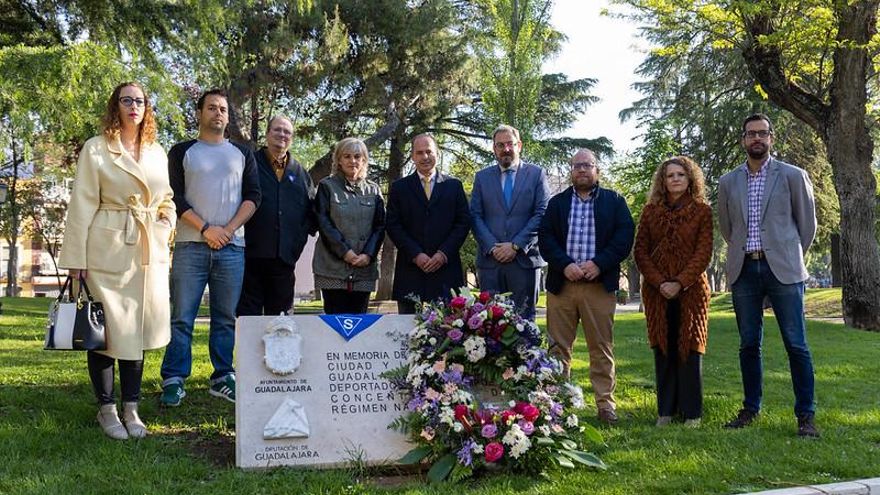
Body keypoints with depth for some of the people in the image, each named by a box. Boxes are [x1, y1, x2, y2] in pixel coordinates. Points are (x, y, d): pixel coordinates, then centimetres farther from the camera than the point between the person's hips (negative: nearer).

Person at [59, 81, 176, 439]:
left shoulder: (157, 152, 13)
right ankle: (106, 408, 15)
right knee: (107, 329, 1)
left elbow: (166, 201, 20)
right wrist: (76, 258, -9)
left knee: (137, 329, 8)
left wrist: (165, 231, 3)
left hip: (148, 252, 4)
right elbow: (83, 204, -5)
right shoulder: (96, 148, -1)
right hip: (107, 249, -4)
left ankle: (131, 409, 18)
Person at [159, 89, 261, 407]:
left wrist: (229, 229, -6)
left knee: (226, 318, 5)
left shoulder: (242, 154, 14)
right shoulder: (182, 152, 9)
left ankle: (222, 378, 13)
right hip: (190, 246, -2)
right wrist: (205, 229, -10)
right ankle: (173, 380, 2)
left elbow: (253, 196, 7)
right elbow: (175, 197, 0)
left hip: (232, 247, 2)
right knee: (182, 317, -3)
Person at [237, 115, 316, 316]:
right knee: (248, 314, -1)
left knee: (280, 313, 9)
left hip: (285, 257, 4)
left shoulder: (300, 173, 16)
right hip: (252, 254, -4)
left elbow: (312, 210, 22)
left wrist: (302, 234, 9)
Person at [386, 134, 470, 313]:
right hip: (410, 269, 0)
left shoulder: (454, 185, 11)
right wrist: (416, 255, -8)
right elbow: (392, 225, 3)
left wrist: (444, 253, -6)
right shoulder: (400, 187, 10)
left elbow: (464, 222, 6)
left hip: (446, 268, 0)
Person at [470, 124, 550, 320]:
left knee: (524, 319, 2)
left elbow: (542, 214, -2)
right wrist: (492, 247, -9)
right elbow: (475, 216, 6)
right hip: (490, 260, 2)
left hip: (525, 258, -2)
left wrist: (516, 246, -11)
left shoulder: (536, 174, 7)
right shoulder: (482, 177, 13)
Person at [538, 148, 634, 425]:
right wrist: (565, 264, -12)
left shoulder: (615, 201, 10)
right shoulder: (557, 202, 14)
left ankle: (605, 403, 8)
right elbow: (545, 238, 4)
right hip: (562, 282, 2)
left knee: (602, 347, 2)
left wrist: (599, 263, -13)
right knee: (558, 346, 3)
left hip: (600, 284, -1)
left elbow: (625, 236, -1)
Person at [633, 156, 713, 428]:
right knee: (663, 350, 4)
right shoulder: (651, 210, 8)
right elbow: (640, 251, 4)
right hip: (657, 290, 2)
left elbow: (703, 253, -5)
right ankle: (665, 411, 11)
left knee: (689, 349, 1)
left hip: (691, 290, -2)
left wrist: (680, 283, -15)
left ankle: (692, 413, 9)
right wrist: (659, 283, -9)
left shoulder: (702, 211, 2)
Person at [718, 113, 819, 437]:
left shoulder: (793, 176, 3)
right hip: (744, 271, 3)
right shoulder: (728, 182, 10)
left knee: (796, 345, -3)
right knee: (749, 345, 8)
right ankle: (750, 409, 19)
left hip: (782, 270, -3)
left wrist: (792, 257, 12)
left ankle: (805, 416, 5)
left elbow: (807, 223, 9)